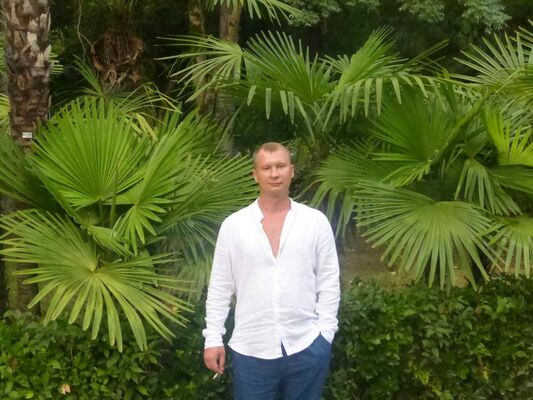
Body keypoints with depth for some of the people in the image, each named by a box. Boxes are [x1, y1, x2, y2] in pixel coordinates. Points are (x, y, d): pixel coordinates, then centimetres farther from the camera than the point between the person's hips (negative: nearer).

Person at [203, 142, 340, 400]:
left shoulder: (316, 222, 1)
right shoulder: (233, 225, 1)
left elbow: (329, 282, 3)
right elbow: (220, 286, 4)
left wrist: (325, 333, -3)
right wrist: (213, 338, 0)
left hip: (307, 347, 0)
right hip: (251, 350, 0)